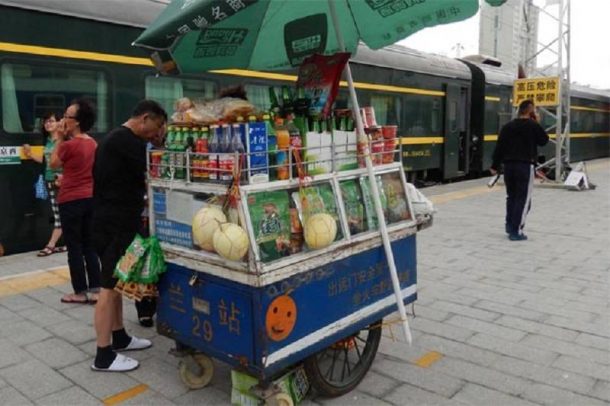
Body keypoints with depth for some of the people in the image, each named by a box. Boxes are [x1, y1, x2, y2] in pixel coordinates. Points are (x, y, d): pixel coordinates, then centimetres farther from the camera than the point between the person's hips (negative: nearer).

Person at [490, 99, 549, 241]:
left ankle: (510, 225, 24)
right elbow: (544, 140, 8)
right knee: (523, 199, -1)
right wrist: (537, 124, 11)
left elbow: (499, 147, 7)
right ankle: (516, 231, -3)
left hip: (508, 165, 6)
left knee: (511, 196, 18)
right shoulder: (533, 126, -5)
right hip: (525, 166, -6)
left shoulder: (507, 126, 9)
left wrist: (495, 166, 12)